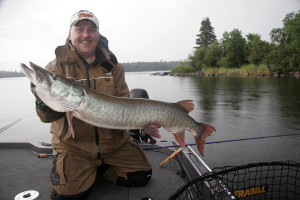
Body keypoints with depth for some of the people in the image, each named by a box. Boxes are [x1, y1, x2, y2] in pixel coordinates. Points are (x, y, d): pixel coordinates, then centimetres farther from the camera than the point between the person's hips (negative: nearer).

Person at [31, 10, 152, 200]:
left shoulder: (113, 67, 3)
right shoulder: (57, 66, -5)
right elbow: (48, 117, -9)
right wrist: (44, 103, -32)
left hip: (114, 140, 3)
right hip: (73, 144, -2)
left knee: (142, 176, 2)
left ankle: (100, 168, 22)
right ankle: (89, 171, 16)